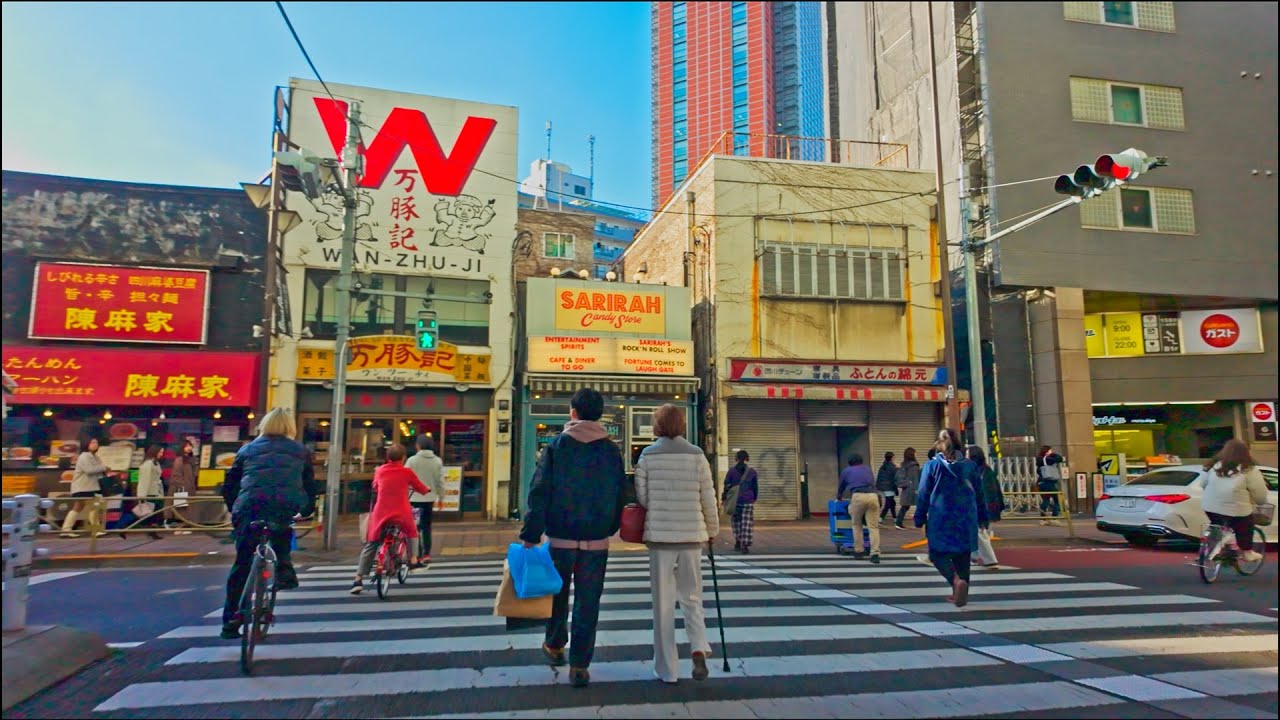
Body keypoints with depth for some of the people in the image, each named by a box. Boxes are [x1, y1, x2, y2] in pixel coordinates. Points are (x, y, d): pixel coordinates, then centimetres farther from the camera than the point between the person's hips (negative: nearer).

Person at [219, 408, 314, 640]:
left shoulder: (247, 450, 25)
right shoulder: (301, 451, 22)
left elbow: (229, 486, 22)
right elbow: (310, 486, 20)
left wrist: (235, 509, 35)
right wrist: (306, 510, 33)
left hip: (250, 507, 1)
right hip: (287, 506, -1)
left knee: (242, 564, 13)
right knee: (280, 533, 33)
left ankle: (231, 621, 14)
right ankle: (283, 567, 8)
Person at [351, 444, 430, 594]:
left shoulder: (379, 470, 6)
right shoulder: (407, 472, -1)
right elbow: (422, 490, 10)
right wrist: (428, 489, 33)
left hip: (381, 514, 2)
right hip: (401, 514, -2)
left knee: (370, 546, 11)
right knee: (412, 533, 30)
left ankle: (358, 580, 4)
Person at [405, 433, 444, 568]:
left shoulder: (412, 460, -11)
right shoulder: (437, 461, 0)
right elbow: (440, 481, 2)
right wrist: (441, 497, 12)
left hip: (414, 498, -4)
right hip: (429, 498, 4)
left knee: (415, 527, 2)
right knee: (426, 526, 16)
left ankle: (417, 556, -2)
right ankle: (426, 553, 18)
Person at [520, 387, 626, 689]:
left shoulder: (556, 445, -5)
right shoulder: (612, 450, 1)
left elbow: (539, 492, -9)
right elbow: (620, 494, 6)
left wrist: (530, 534, -7)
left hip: (561, 536, -1)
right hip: (597, 539, 1)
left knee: (557, 593, 19)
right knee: (588, 602, 6)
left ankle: (555, 645, 36)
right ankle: (579, 666, 7)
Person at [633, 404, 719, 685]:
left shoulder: (647, 456, -3)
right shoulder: (696, 454, -2)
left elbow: (641, 497, -2)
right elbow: (708, 498, 0)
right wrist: (713, 529, 14)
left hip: (659, 534, -1)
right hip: (691, 535, 1)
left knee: (663, 602, 9)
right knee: (691, 597, 17)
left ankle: (667, 668, 14)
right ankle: (699, 648, -5)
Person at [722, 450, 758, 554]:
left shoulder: (732, 470, -1)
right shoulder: (752, 471, 2)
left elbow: (727, 485, -2)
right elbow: (756, 487, 7)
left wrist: (723, 498, 5)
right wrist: (754, 498, 19)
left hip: (735, 500, 1)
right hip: (748, 501, -1)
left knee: (736, 521, 17)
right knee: (747, 524, -1)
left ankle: (738, 542, 19)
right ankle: (745, 544, -10)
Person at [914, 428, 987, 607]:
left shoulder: (932, 466, -5)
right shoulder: (970, 466, 4)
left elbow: (923, 494, -4)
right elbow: (979, 494, 11)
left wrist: (920, 519, 3)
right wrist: (982, 517, 20)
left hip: (941, 518, -3)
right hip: (966, 518, 3)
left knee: (938, 554, 5)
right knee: (962, 555, 14)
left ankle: (956, 580, -21)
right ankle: (960, 593, 17)